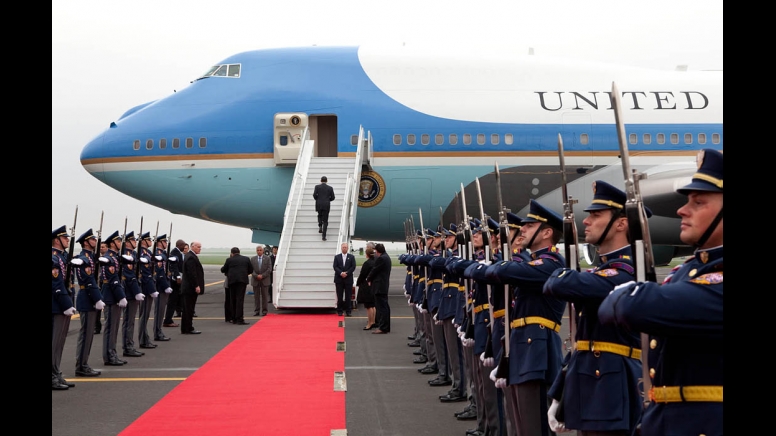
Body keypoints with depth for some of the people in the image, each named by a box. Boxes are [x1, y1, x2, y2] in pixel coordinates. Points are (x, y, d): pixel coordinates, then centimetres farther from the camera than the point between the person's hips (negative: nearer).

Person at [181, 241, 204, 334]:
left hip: (188, 287, 11)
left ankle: (185, 329, 18)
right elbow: (192, 273, -23)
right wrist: (196, 286, -22)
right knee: (189, 309, -5)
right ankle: (188, 329, -1)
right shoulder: (191, 258, -17)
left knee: (187, 309, 13)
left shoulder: (190, 256, 16)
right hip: (190, 288, -11)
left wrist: (196, 285, 21)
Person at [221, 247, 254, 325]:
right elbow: (251, 270, 13)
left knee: (232, 300, 11)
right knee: (240, 299, -5)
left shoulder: (229, 260, 5)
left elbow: (223, 270, 12)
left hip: (232, 281, 1)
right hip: (242, 280, -1)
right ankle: (239, 319, -13)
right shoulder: (246, 259, 9)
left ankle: (234, 318, 15)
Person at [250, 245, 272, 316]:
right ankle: (256, 311, 8)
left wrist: (262, 275, -12)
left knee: (264, 296, 1)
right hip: (255, 280, 1)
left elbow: (269, 269, -3)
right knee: (256, 296, 3)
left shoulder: (267, 258, 3)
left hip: (264, 280, -1)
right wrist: (256, 276, -14)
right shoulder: (252, 259, 7)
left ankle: (264, 311, 6)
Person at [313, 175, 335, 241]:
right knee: (325, 221, 4)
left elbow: (314, 195, -9)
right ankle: (323, 236, -8)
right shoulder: (330, 188, 6)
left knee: (320, 215, 32)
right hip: (326, 205, 0)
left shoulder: (317, 187, 2)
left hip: (319, 205, 1)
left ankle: (320, 226, 8)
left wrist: (318, 199, 13)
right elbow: (332, 198, 6)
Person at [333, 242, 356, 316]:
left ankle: (348, 311, 3)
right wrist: (341, 273, -15)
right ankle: (339, 311, 7)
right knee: (339, 296, 2)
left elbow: (353, 267, -1)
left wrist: (347, 273, -12)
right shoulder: (337, 257, 8)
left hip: (348, 279, -1)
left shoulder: (351, 257, 7)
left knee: (348, 296, 0)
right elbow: (335, 267, 0)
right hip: (339, 279, 1)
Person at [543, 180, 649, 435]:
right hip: (587, 387, 9)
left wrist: (558, 276, -6)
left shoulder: (627, 271, -16)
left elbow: (563, 285, -32)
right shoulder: (599, 271, 16)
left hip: (612, 390, -9)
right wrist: (558, 396, 17)